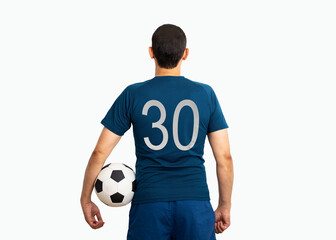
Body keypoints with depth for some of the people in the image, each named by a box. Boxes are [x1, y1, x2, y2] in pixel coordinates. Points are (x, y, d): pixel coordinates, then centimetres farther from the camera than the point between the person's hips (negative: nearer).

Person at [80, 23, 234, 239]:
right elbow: (224, 157, 2)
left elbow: (100, 152, 1)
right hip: (195, 203, 0)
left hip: (148, 203, 0)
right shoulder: (205, 94, 2)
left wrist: (86, 200, 14)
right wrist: (225, 206, 14)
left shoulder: (133, 95, 1)